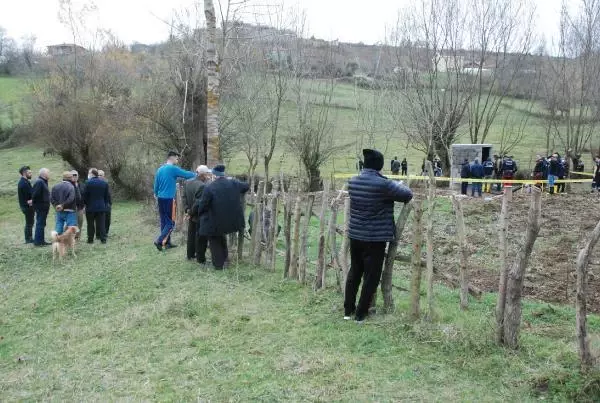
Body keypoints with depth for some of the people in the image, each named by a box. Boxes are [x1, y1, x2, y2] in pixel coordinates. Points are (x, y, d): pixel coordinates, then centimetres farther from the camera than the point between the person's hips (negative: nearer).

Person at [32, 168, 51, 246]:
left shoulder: (43, 182, 16)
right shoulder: (39, 182, -18)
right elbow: (35, 194, -25)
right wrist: (34, 203, -16)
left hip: (44, 207, 10)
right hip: (40, 207, -10)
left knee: (41, 224, 16)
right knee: (40, 224, -6)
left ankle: (41, 241, 23)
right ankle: (38, 242, -2)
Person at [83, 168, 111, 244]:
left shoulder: (88, 183, -10)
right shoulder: (104, 183, 4)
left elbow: (84, 195, -8)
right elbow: (107, 196, 7)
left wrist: (86, 203, 6)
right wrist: (105, 204, 16)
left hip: (90, 207, -3)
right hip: (101, 207, 3)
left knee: (90, 224, 6)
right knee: (101, 223, 6)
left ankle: (90, 239, 9)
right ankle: (103, 239, 3)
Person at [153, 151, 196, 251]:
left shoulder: (160, 169, 12)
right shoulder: (173, 169, -11)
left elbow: (156, 184, 17)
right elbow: (186, 175, -10)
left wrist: (156, 195, 28)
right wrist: (196, 174, 6)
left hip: (160, 198, 8)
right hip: (169, 199, -8)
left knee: (164, 221, 11)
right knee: (171, 222, -3)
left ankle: (167, 242, 16)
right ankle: (159, 240, -11)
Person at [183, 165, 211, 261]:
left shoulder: (187, 182, 1)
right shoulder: (202, 186, -26)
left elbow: (184, 197, 2)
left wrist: (187, 209, 0)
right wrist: (191, 213, -13)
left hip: (191, 215, 8)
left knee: (191, 235, 20)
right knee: (201, 237, 4)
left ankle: (190, 255, 31)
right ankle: (201, 258, 13)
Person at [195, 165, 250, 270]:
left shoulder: (209, 188, -19)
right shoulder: (233, 183, -4)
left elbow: (202, 205, -12)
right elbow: (246, 186, 14)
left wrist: (200, 214, 7)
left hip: (214, 222, -5)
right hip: (230, 220, 5)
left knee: (215, 242, 14)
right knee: (221, 237, 30)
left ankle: (218, 264, 18)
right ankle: (224, 257, 41)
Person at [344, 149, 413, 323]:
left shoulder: (353, 182, 1)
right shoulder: (383, 184, -18)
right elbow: (407, 195, -10)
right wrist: (398, 185, 11)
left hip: (355, 235, 6)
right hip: (375, 238, -6)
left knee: (354, 272, 19)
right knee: (371, 276, 7)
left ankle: (348, 310, 26)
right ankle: (361, 313, 14)